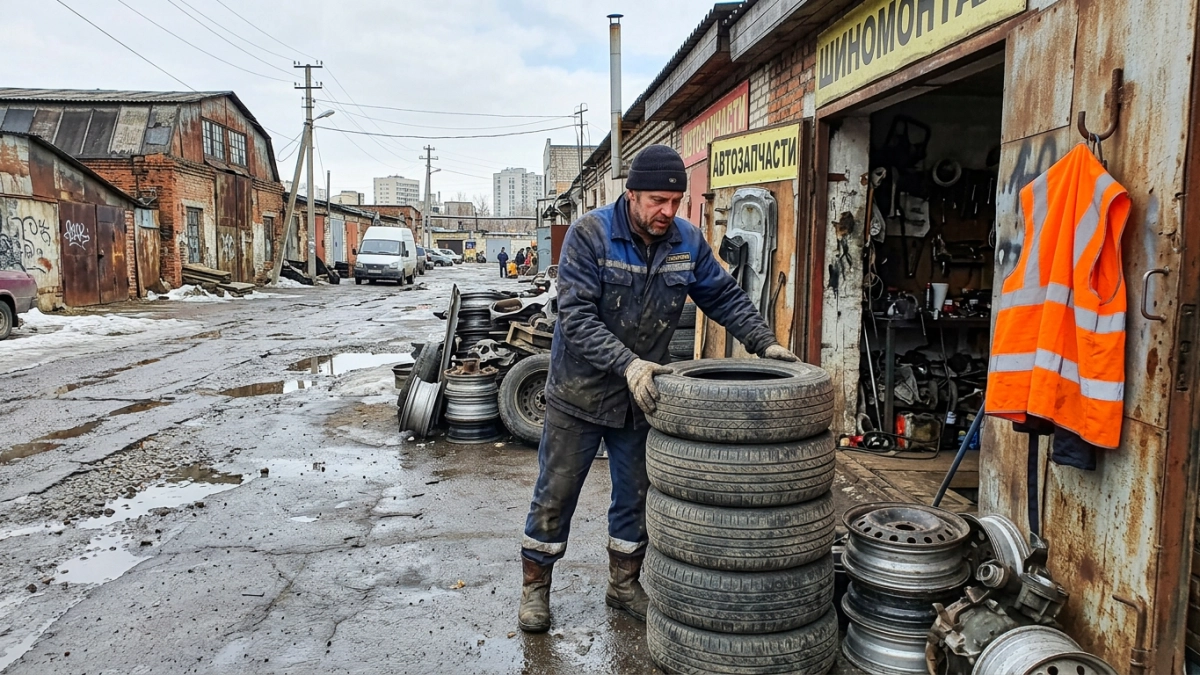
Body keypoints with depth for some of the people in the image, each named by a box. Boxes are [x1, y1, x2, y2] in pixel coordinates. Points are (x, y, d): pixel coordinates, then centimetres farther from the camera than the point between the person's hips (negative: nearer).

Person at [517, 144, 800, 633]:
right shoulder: (589, 235, -18)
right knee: (555, 494, 6)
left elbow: (725, 297, 5)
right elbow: (577, 317, -25)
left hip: (641, 394, 4)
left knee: (635, 496, 14)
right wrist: (626, 363, -36)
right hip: (580, 390, -4)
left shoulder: (688, 241, -3)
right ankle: (535, 586, 24)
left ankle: (624, 584, 33)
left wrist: (764, 342, -9)